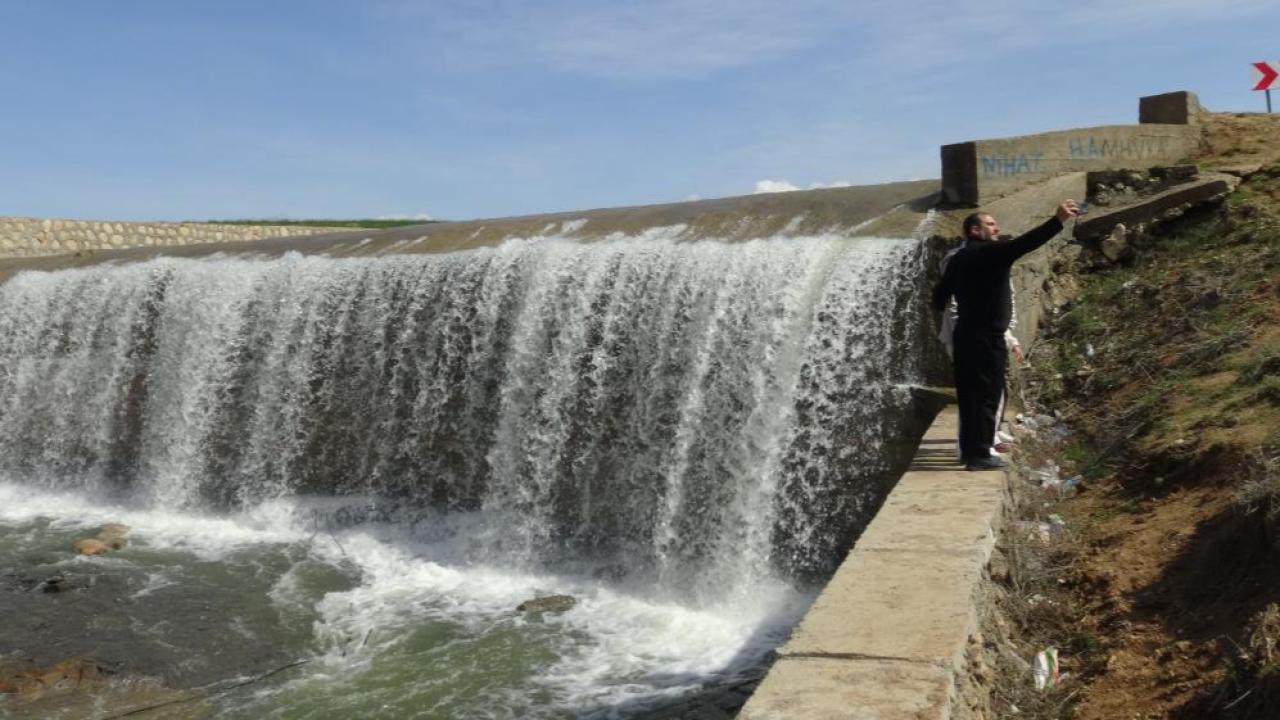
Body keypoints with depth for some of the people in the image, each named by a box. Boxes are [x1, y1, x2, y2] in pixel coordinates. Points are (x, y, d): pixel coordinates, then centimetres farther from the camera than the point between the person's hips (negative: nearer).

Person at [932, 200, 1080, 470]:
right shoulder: (990, 252, -10)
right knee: (986, 396, -4)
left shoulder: (958, 259, 14)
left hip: (965, 335, 8)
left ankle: (969, 449, 19)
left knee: (969, 394, 12)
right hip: (987, 338, -8)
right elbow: (1024, 243, -22)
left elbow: (940, 293, 15)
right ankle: (979, 455, -3)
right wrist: (1058, 220, -23)